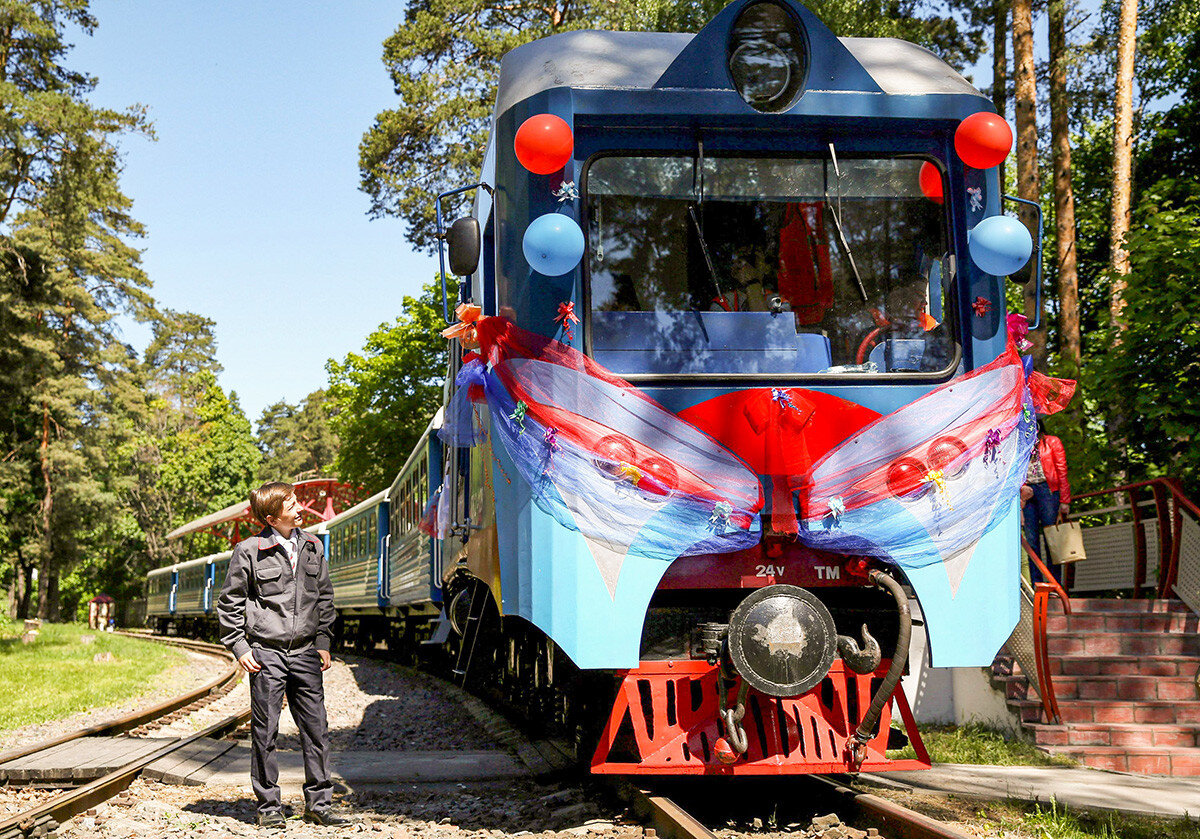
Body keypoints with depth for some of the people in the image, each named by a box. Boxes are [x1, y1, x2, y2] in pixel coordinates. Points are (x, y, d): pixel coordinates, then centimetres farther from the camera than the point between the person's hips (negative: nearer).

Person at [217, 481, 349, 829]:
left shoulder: (312, 546, 8)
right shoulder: (249, 550, -5)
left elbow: (324, 596, 18)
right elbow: (229, 602, 1)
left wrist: (323, 641, 12)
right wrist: (239, 647, -4)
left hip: (305, 653, 4)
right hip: (266, 653, -4)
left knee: (316, 729, 4)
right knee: (265, 732, 2)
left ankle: (318, 803, 14)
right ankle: (268, 807, 12)